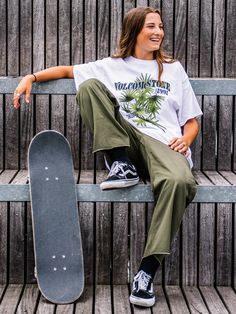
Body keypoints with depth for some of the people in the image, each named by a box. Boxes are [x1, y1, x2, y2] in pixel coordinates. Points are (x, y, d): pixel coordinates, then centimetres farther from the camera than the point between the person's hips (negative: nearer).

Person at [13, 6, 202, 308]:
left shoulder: (174, 69, 20)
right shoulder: (112, 66, 19)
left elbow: (192, 121, 18)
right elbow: (67, 70, 22)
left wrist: (185, 139, -5)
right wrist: (31, 77, 6)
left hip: (163, 144, -1)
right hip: (125, 143, 1)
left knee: (179, 181, -38)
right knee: (88, 86, -15)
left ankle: (146, 272, -33)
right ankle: (121, 165, -20)